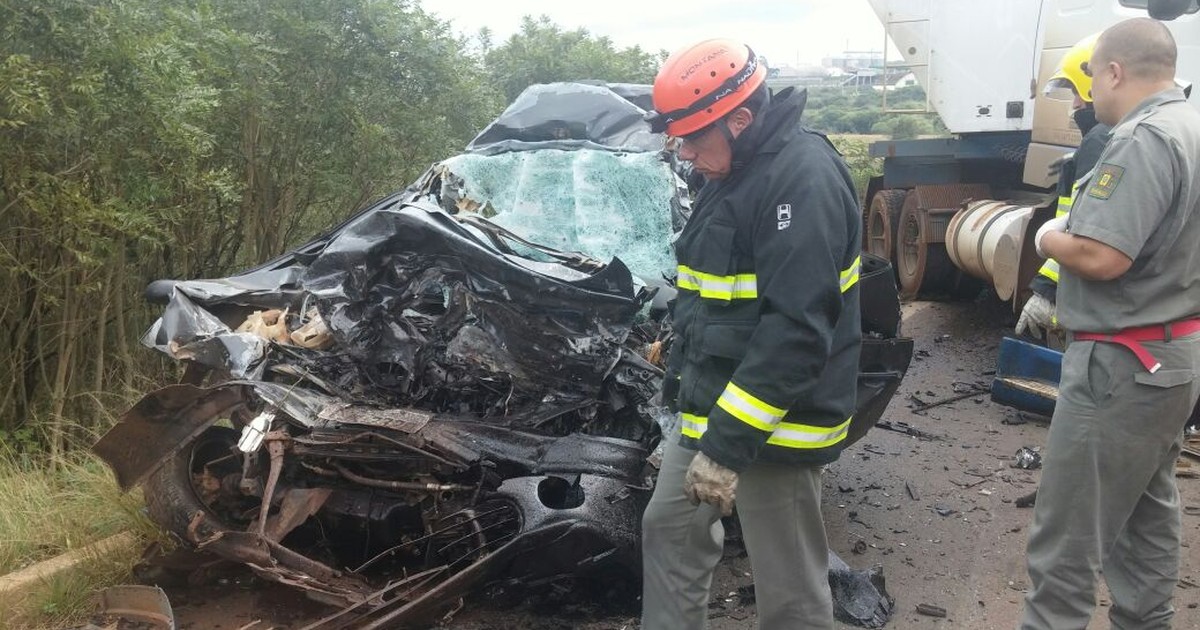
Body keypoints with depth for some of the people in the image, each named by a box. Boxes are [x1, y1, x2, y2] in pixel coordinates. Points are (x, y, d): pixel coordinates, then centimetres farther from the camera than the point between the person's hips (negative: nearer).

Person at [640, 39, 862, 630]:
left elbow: (796, 330, -28)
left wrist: (729, 443, -28)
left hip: (772, 426, -10)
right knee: (669, 530, 19)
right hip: (710, 407, 10)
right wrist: (682, 377, 23)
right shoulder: (734, 173, 12)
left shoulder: (803, 178, -21)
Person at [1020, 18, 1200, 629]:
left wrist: (1049, 238, -9)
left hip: (1124, 362, -10)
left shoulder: (1143, 138, -21)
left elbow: (1100, 257, -28)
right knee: (1148, 506, 22)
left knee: (1067, 530, -2)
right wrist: (1073, 231, 10)